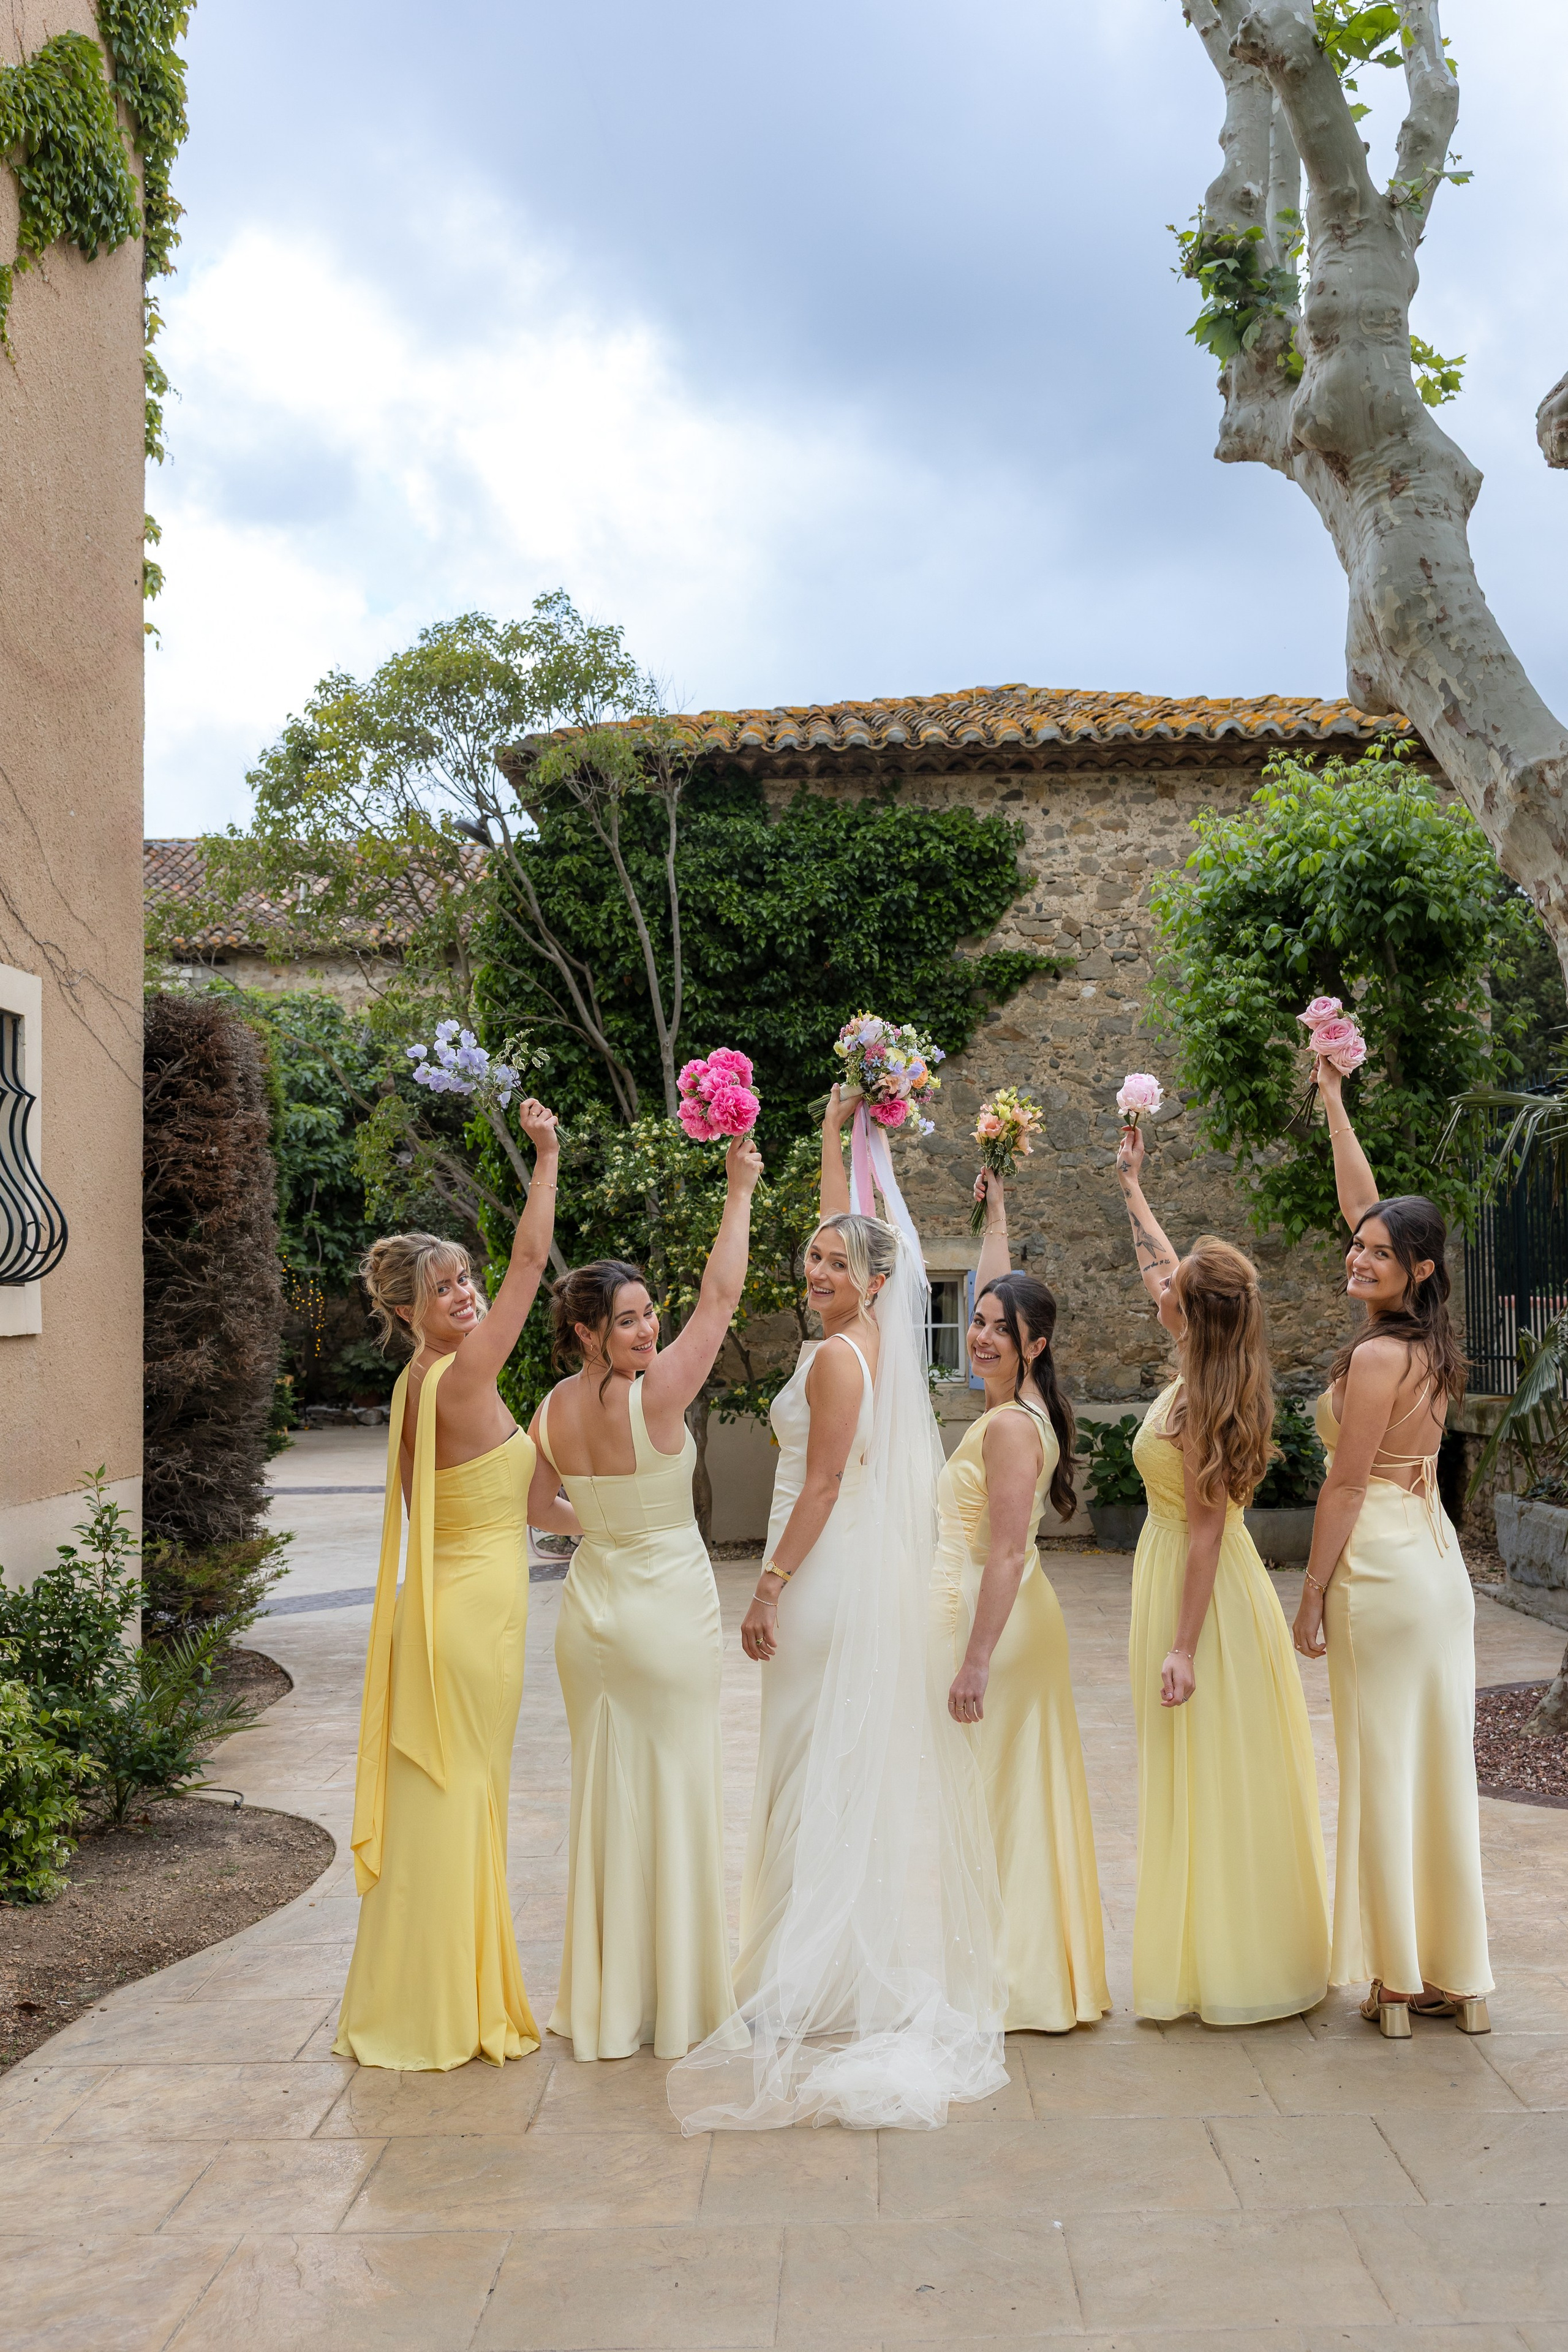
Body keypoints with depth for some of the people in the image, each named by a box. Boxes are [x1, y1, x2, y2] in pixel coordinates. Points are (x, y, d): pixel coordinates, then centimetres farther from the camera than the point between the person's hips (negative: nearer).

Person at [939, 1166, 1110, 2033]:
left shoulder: (1010, 1425, -18)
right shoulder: (1022, 1407, 7)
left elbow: (1006, 1554, -23)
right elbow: (999, 1296, 24)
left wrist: (975, 1661, -24)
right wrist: (995, 1214, 32)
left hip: (991, 1622, -10)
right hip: (1007, 1622, 10)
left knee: (987, 1800, -3)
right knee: (1014, 1798, 14)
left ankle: (1005, 1982, 5)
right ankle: (1030, 1977, 23)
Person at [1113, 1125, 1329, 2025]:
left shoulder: (1198, 1404, -23)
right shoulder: (1219, 1371, 2)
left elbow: (1206, 1526, -23)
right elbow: (1167, 1265, 18)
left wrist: (1184, 1645, -22)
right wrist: (1132, 1187, 28)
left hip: (1199, 1587, -9)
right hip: (1226, 1580, 9)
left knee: (1209, 1778, 0)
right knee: (1237, 1778, 15)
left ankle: (1228, 1970, 9)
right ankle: (1259, 1954, 25)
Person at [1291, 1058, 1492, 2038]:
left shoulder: (1376, 1357, -16)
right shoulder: (1434, 1345, 8)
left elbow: (1345, 1487, -15)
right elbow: (1367, 1205, 16)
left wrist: (1314, 1596, -8)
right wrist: (1334, 1104, 21)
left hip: (1382, 1569, -8)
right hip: (1440, 1559, 8)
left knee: (1385, 1767, 0)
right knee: (1440, 1761, 11)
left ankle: (1399, 1982, 7)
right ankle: (1458, 1976, 17)